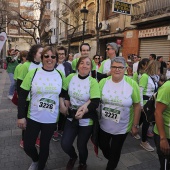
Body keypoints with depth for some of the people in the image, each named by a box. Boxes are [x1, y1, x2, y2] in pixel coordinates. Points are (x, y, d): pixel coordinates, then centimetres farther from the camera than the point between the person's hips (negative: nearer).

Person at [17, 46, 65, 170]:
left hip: (51, 119, 1)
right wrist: (21, 116, -8)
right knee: (28, 146, 9)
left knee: (44, 146, 14)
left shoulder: (60, 75, -3)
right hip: (33, 117, 0)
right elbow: (22, 96, -6)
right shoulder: (33, 73, -8)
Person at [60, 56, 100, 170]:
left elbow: (95, 103, -20)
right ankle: (73, 157, 41)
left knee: (81, 146, 11)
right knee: (65, 144, 4)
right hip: (72, 117, 3)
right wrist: (66, 102, -4)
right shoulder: (70, 77, -4)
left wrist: (84, 110, -33)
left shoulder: (93, 82, -14)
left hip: (87, 120, -3)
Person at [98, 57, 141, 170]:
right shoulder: (103, 82, -9)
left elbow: (137, 106, -8)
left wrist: (135, 125, -5)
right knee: (103, 146, 22)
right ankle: (112, 160, 56)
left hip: (121, 128, -2)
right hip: (104, 125, 3)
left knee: (115, 151, 15)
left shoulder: (132, 84, -15)